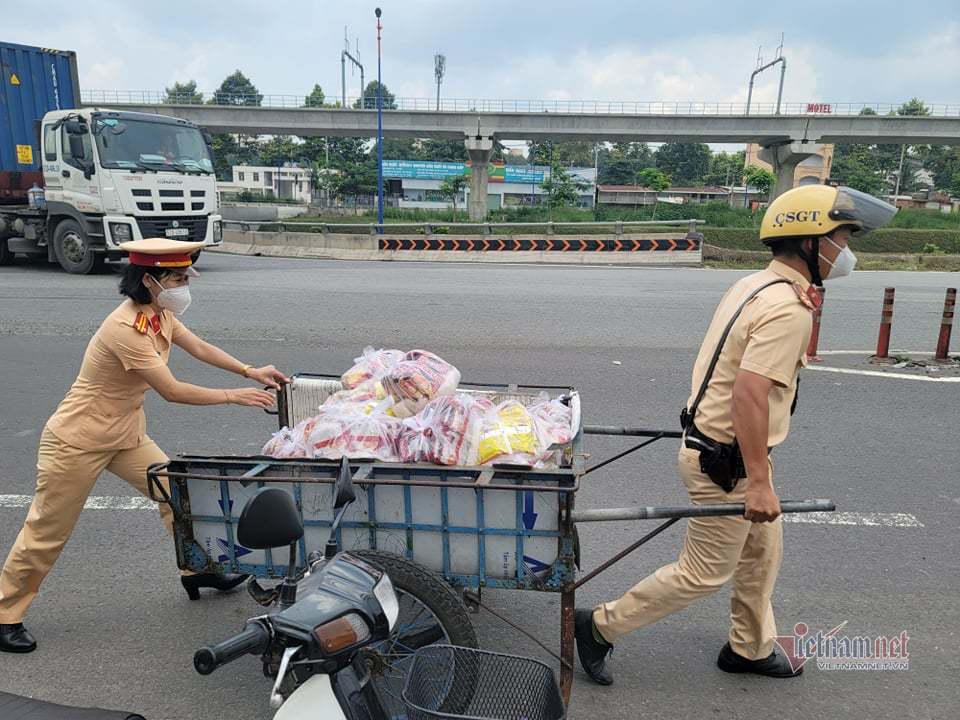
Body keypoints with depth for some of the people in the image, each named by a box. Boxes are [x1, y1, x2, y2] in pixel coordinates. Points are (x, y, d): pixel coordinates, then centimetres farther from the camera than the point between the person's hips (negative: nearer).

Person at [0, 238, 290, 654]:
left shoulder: (159, 315, -3)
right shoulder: (125, 329, -31)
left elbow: (198, 347, 8)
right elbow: (172, 392, -30)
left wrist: (250, 372, 0)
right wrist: (234, 396, -24)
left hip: (126, 436, 8)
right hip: (77, 443, -8)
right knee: (47, 533, 6)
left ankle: (197, 570, 27)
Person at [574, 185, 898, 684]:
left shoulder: (753, 285, 7)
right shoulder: (788, 309, -23)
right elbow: (749, 394, -30)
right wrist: (758, 481, -27)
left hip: (713, 441, 10)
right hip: (726, 462, -10)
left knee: (762, 553, 23)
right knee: (704, 573, 5)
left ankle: (750, 648, 42)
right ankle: (600, 626, 17)